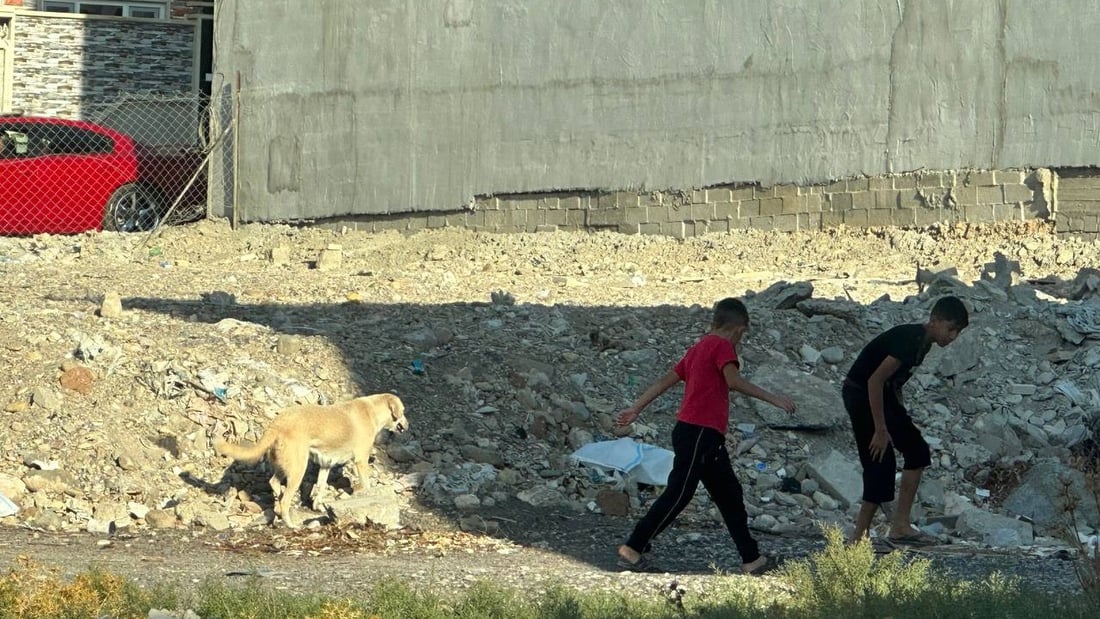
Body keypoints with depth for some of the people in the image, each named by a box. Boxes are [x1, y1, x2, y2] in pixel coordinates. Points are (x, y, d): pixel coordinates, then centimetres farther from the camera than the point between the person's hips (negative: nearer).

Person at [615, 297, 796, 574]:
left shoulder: (698, 349, 20)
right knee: (678, 494, -10)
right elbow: (734, 381, -20)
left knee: (730, 495, 12)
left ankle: (751, 559, 14)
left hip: (708, 437, 10)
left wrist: (635, 409, 18)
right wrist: (774, 398, -18)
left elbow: (666, 380, 18)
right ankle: (633, 549, -8)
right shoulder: (722, 346, -5)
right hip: (699, 432, -10)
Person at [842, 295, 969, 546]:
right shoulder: (909, 340, -24)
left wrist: (901, 419, 16)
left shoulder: (922, 342, 7)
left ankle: (900, 526, 11)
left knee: (917, 451, 10)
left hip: (883, 394, 10)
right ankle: (859, 538, -7)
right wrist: (881, 430, -25)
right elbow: (875, 381, -28)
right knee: (881, 464, -12)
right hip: (861, 394, -10)